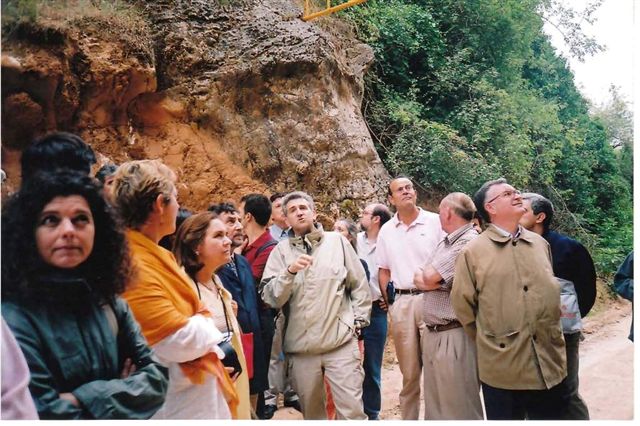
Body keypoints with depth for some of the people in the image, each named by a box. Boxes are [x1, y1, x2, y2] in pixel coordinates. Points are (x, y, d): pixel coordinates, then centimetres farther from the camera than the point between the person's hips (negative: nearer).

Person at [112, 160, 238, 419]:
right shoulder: (133, 266, -27)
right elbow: (182, 342, -28)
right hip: (175, 403, -9)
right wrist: (206, 324, -10)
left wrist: (202, 329, -3)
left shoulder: (153, 255, 6)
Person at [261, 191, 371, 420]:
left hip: (341, 342, -1)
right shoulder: (281, 251, 2)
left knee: (352, 410, 0)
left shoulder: (337, 241, 3)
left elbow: (359, 285, 8)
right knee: (311, 411, 16)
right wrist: (290, 272, -21)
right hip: (301, 346, 1)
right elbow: (270, 299, -7)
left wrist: (358, 322, 4)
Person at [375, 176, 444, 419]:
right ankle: (408, 418, 27)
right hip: (401, 303, 3)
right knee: (409, 371, 13)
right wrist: (389, 302, 7)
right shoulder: (386, 231, 8)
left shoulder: (435, 222, -2)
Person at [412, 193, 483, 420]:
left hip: (455, 337, -9)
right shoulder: (445, 243, 15)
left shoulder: (469, 243, -15)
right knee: (435, 406, 18)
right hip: (433, 334, 9)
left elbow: (429, 277, -20)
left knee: (459, 410, 3)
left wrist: (428, 277, 2)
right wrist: (430, 281, -9)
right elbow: (418, 278, 12)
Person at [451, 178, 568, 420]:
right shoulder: (473, 252, -7)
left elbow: (552, 292, 18)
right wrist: (489, 344, 3)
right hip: (502, 366, -4)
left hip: (548, 363, 4)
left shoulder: (540, 244, 7)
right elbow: (463, 306, -4)